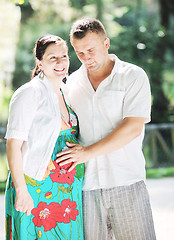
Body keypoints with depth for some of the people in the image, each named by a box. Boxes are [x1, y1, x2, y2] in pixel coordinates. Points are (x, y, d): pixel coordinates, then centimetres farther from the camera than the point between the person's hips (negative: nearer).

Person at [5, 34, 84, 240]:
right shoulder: (30, 93, -9)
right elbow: (13, 144, -14)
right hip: (34, 188, -7)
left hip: (67, 190, 7)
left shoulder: (65, 95, 14)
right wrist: (21, 190, -20)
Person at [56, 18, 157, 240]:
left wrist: (89, 152, -12)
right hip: (86, 185, 3)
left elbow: (133, 128, -10)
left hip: (127, 182, -3)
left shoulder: (133, 76, 0)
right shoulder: (72, 82, 13)